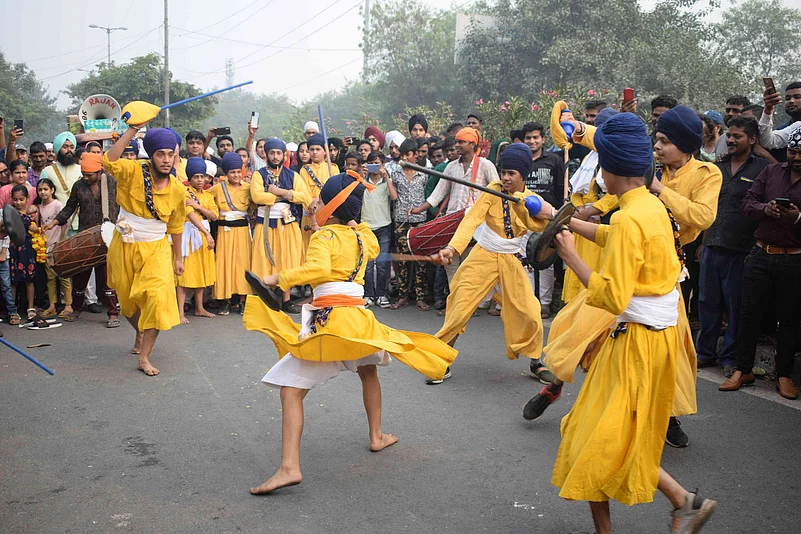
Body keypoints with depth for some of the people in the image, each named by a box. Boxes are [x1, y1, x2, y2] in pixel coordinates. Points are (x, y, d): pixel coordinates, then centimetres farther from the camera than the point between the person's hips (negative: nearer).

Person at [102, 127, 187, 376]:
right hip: (125, 246, 0)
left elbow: (176, 225, 6)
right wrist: (132, 130, -34)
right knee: (128, 299, 16)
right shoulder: (134, 172, -13)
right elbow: (109, 161, -34)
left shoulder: (178, 189, -7)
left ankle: (144, 358, -6)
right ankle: (140, 334, 48)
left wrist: (178, 258, 11)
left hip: (156, 249, 0)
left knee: (157, 299, -16)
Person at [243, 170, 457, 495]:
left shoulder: (324, 236, -3)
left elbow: (317, 268, -23)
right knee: (368, 370, 35)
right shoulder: (363, 236, 15)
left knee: (291, 389, -5)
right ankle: (376, 436, 44)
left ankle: (289, 467, -17)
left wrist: (279, 279, -15)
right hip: (358, 317, 6)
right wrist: (354, 224, 37)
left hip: (327, 320, -6)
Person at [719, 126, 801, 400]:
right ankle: (743, 370, 17)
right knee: (749, 313, 5)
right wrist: (765, 208, -17)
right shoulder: (771, 172, 8)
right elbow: (748, 203, 3)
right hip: (761, 254, 2)